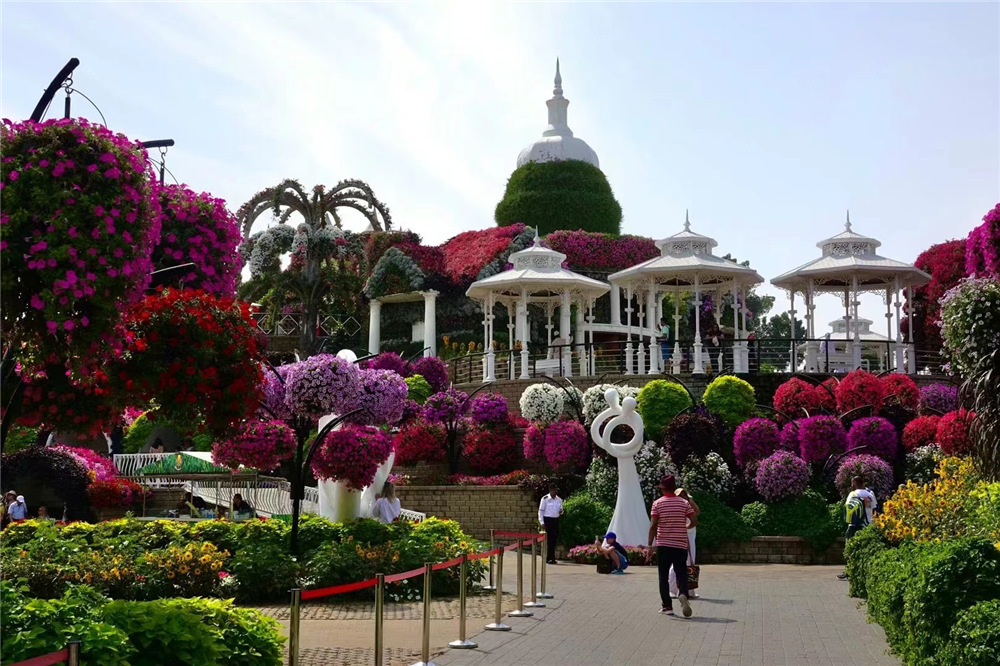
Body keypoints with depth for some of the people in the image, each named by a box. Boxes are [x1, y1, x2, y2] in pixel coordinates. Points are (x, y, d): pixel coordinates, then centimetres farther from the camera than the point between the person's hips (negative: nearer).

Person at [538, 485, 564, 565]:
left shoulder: (559, 500, 11)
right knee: (549, 539, -8)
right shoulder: (545, 499, -4)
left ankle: (549, 558, 16)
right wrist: (542, 522, -9)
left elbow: (561, 510, 21)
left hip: (556, 520, 6)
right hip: (548, 519, -5)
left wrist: (561, 512, -4)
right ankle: (550, 558, -3)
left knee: (555, 539, 7)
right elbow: (541, 511, -3)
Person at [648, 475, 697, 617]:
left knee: (664, 577, 9)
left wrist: (650, 544, -5)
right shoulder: (684, 503, 1)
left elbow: (653, 525, -10)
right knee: (681, 574, 4)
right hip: (681, 545, 1)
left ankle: (667, 606, 9)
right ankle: (683, 594, -24)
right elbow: (694, 522, -3)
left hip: (663, 545, -1)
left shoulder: (657, 503, -4)